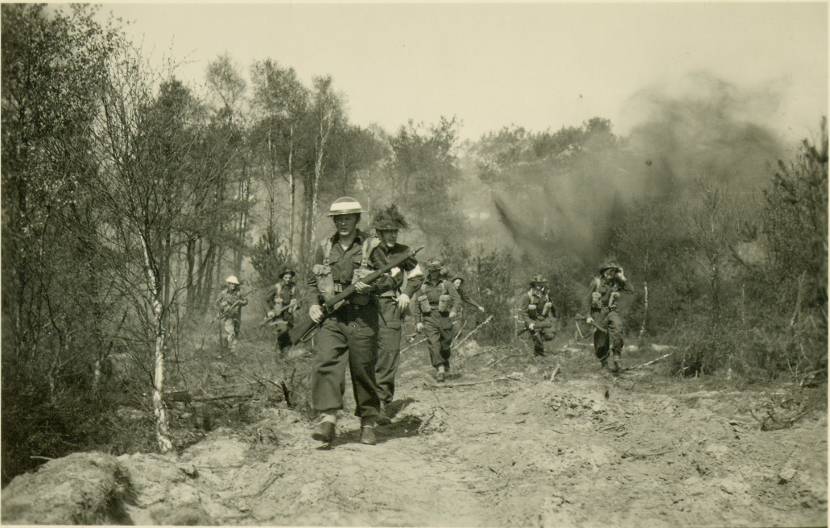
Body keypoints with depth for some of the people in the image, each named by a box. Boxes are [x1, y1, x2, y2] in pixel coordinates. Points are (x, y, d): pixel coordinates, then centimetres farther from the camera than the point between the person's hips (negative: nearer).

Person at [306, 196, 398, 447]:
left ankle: (368, 423, 20)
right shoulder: (324, 248, 11)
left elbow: (393, 279, 1)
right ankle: (328, 420, -19)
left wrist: (371, 285, -17)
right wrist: (313, 304, 1)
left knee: (363, 371, 4)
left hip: (362, 318, -2)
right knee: (324, 364, -15)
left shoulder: (372, 246, 1)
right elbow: (312, 282, 18)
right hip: (330, 317, 2)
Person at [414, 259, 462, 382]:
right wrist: (419, 321, 8)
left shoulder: (446, 284, 4)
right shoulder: (423, 286, 9)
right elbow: (417, 305, 14)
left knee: (445, 345, 7)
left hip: (444, 318, 0)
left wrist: (454, 310, -25)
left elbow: (457, 298, -7)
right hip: (429, 320, 0)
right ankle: (440, 369, -17)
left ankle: (445, 362, 36)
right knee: (434, 344, -14)